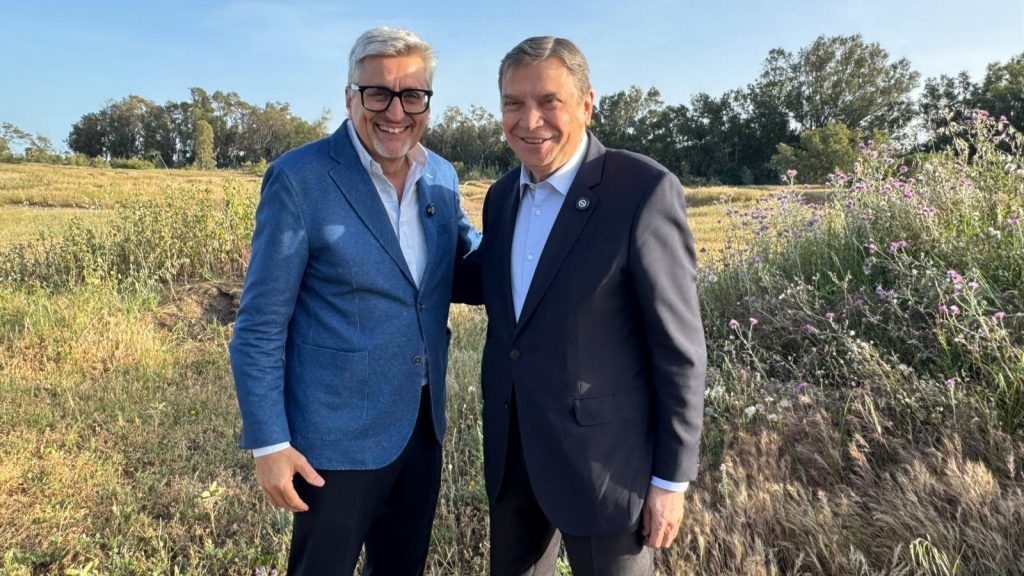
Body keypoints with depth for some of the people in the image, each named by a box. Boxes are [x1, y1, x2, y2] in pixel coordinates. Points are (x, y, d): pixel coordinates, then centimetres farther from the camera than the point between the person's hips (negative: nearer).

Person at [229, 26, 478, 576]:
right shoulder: (299, 179, -15)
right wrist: (269, 443, -13)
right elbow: (259, 328, -12)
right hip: (338, 436, -5)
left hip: (423, 425, 6)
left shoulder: (441, 176, 2)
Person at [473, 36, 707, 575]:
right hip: (512, 451, 6)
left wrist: (671, 479, -10)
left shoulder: (644, 190, -16)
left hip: (604, 457, -6)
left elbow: (679, 347, -13)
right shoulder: (503, 195, 4)